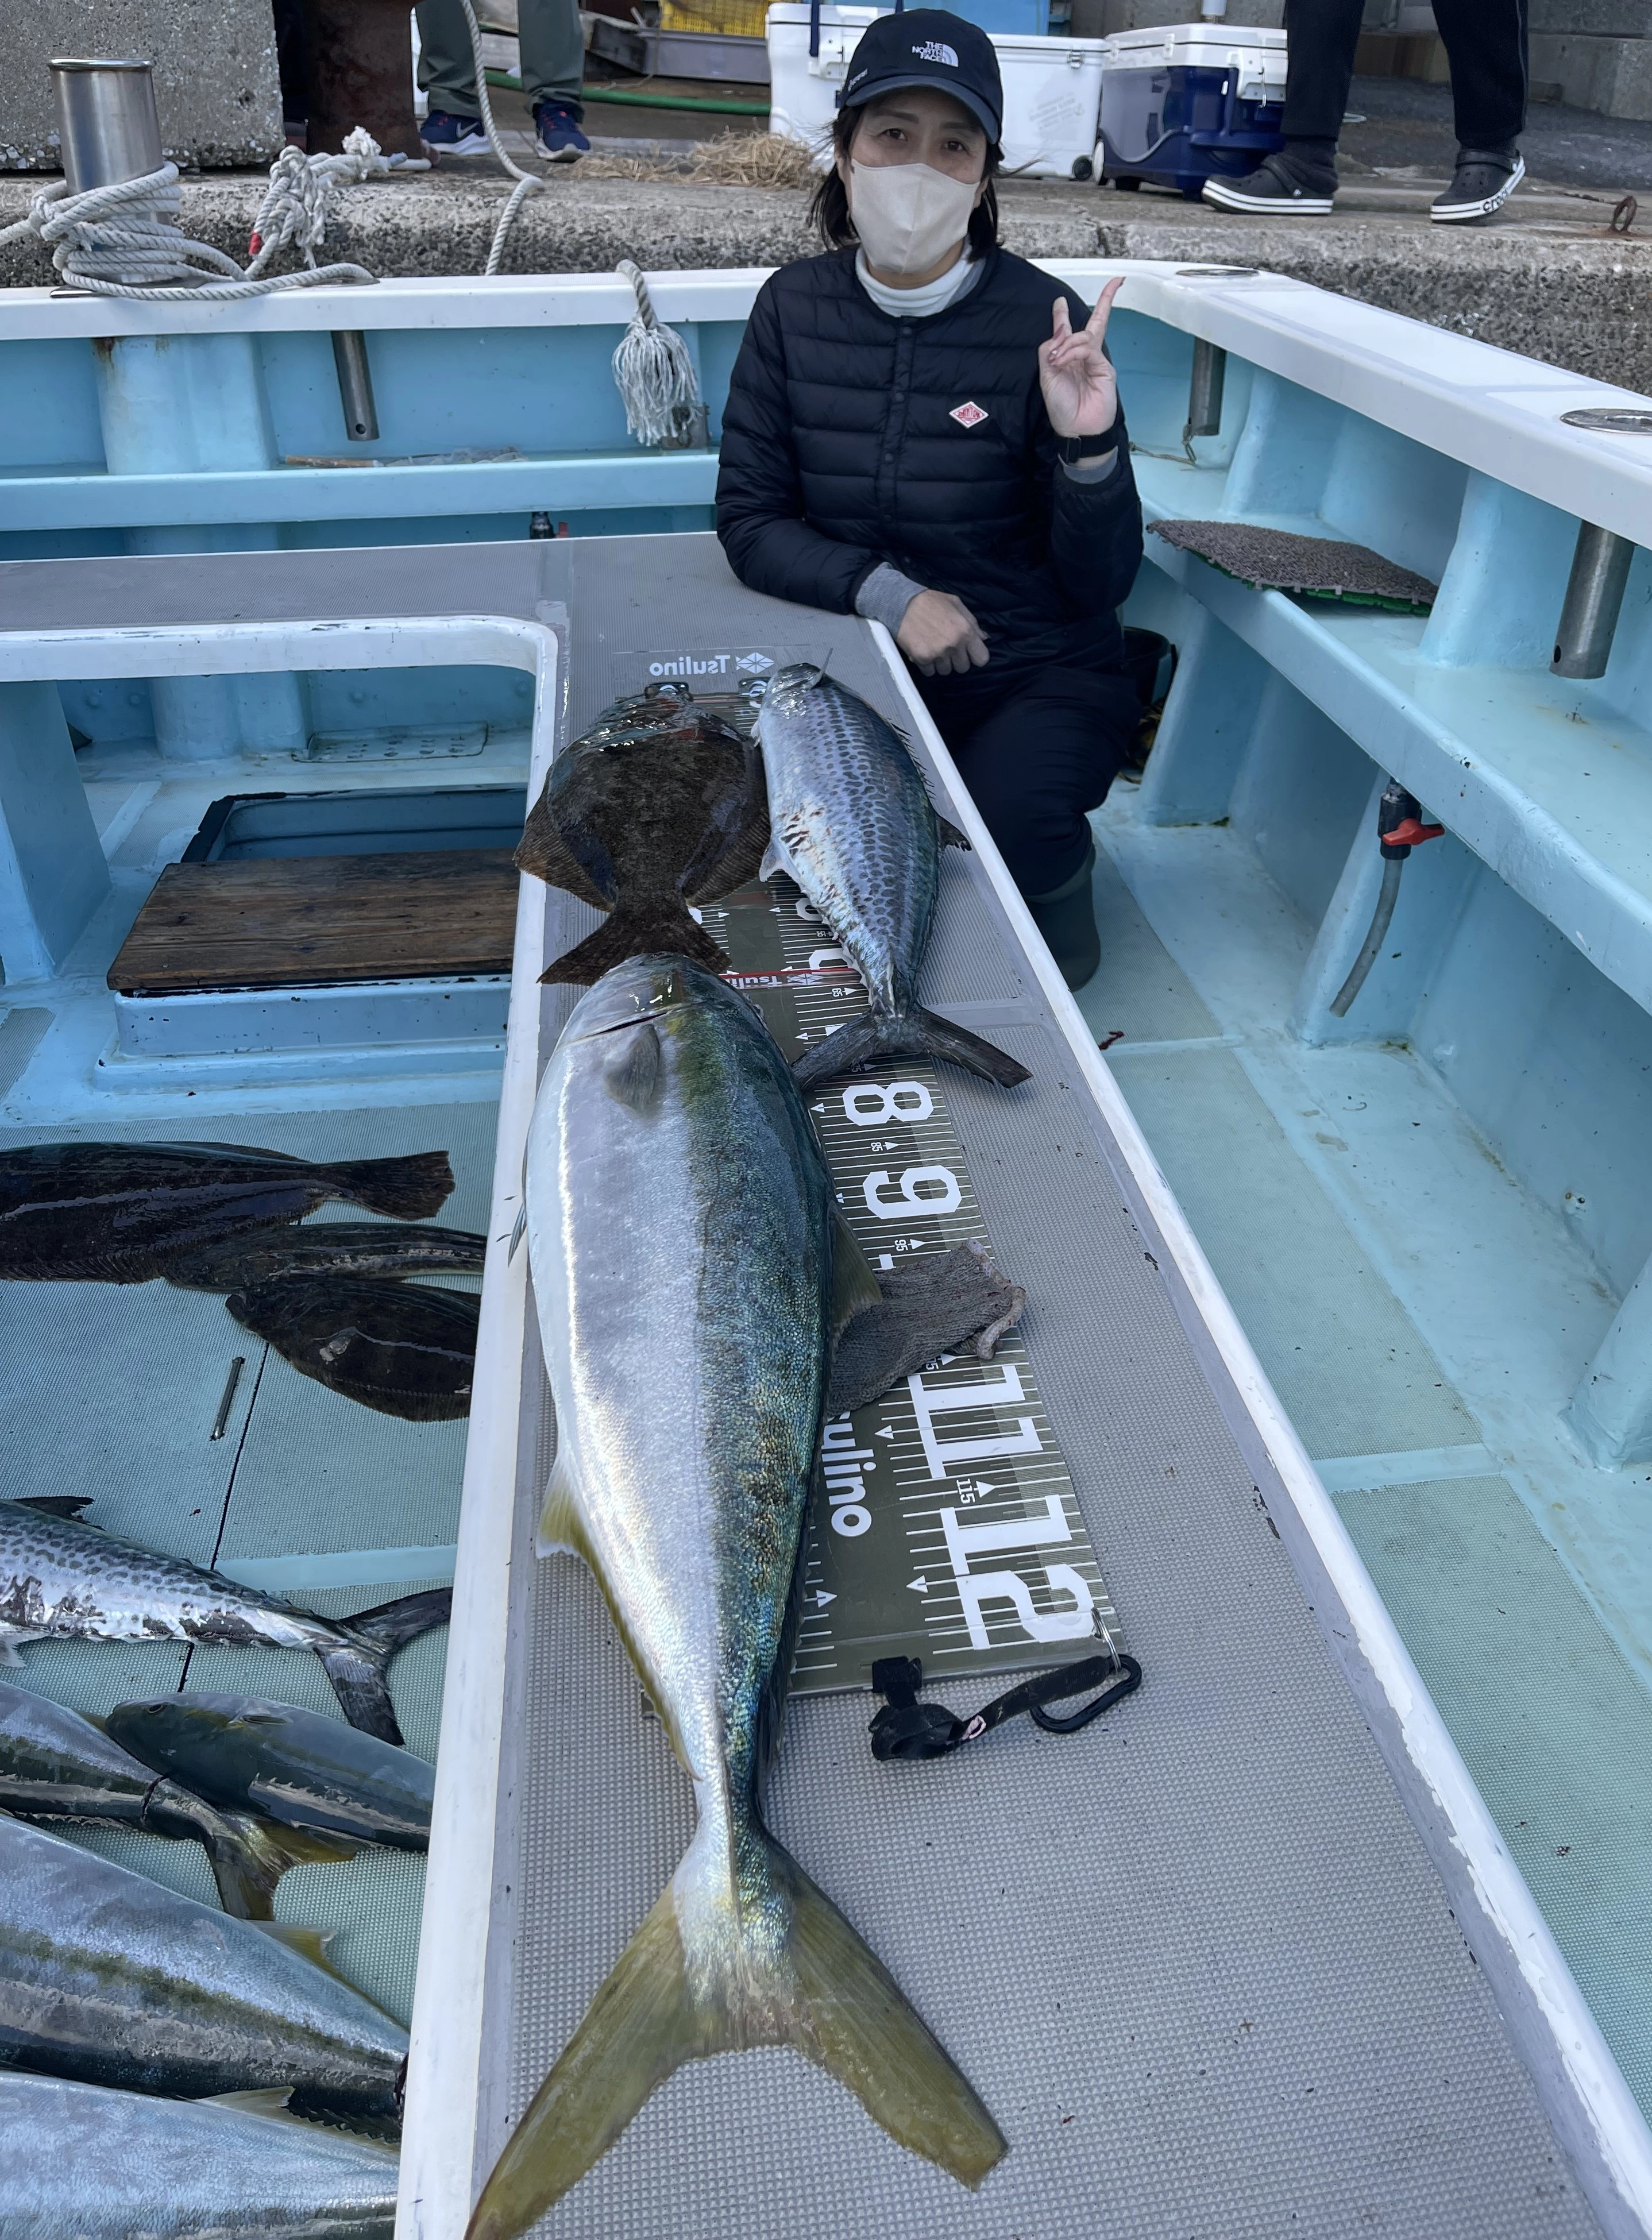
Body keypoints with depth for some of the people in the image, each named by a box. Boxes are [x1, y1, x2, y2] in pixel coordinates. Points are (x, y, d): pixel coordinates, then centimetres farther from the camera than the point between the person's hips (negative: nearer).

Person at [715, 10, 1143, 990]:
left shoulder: (1044, 322, -10)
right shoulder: (796, 307, 0)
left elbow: (1101, 585, -8)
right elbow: (750, 522, -1)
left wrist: (1089, 447, -27)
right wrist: (887, 593, -16)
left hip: (1036, 680, -2)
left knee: (1000, 828, -32)